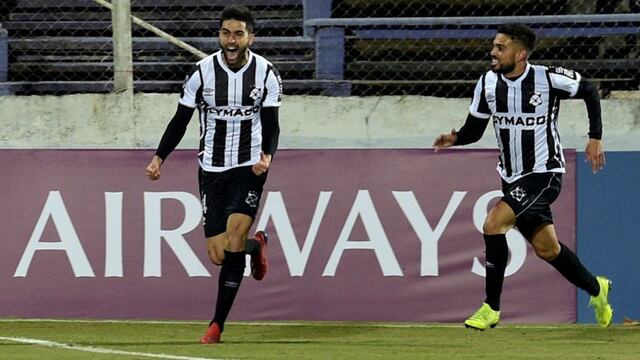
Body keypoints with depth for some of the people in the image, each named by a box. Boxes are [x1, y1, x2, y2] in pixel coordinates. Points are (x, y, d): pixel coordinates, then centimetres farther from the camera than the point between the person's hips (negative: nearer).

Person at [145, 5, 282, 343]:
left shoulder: (266, 73, -4)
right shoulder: (202, 71, -5)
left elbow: (272, 125, 0)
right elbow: (180, 120, 3)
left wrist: (267, 155, -19)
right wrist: (159, 157, -7)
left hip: (249, 168, -1)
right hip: (212, 169, 1)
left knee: (234, 242, -20)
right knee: (219, 254, -6)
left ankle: (218, 323, -8)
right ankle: (256, 245, 32)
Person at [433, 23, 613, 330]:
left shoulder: (548, 79, -15)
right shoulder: (488, 83, -3)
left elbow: (588, 91, 3)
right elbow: (474, 129, 6)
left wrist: (595, 138, 1)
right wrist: (455, 138, -16)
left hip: (544, 173, -6)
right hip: (512, 177, 6)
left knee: (493, 225, -23)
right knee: (546, 249, 12)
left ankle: (491, 308, -13)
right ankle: (596, 289, 37)